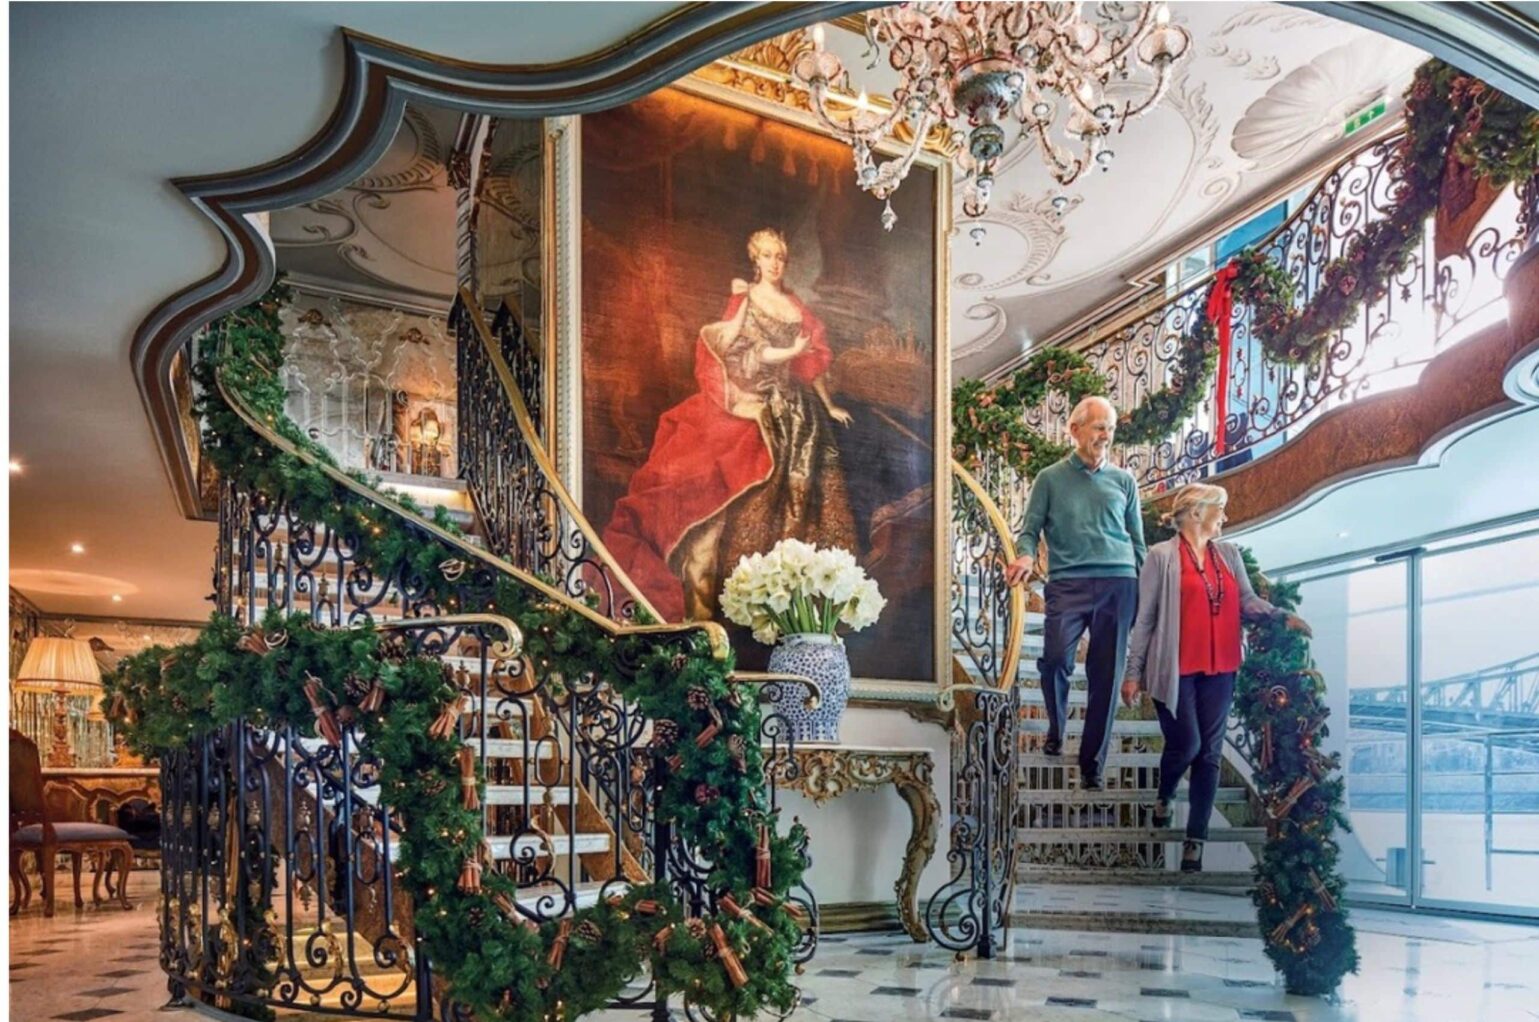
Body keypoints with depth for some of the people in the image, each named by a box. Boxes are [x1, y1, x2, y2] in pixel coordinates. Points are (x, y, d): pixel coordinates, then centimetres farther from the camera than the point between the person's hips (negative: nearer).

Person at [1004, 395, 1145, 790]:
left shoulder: (1123, 480, 15)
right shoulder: (1050, 479, 8)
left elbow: (1137, 540, 18)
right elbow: (1031, 530, 7)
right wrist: (1026, 557, -15)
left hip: (1119, 583, 2)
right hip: (1068, 581, -2)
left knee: (1106, 675, 1)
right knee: (1056, 656, -22)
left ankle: (1092, 763, 13)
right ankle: (1056, 728, 7)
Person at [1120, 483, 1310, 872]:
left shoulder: (1229, 554, 10)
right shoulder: (1162, 556, -4)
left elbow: (1247, 601, 4)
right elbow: (1145, 617, -3)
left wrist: (1283, 616, -16)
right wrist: (1133, 672, -4)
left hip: (1218, 669, 5)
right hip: (1176, 668, -5)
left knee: (1209, 752, 5)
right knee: (1186, 744, -5)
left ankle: (1196, 839, 12)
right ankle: (1164, 797, 28)